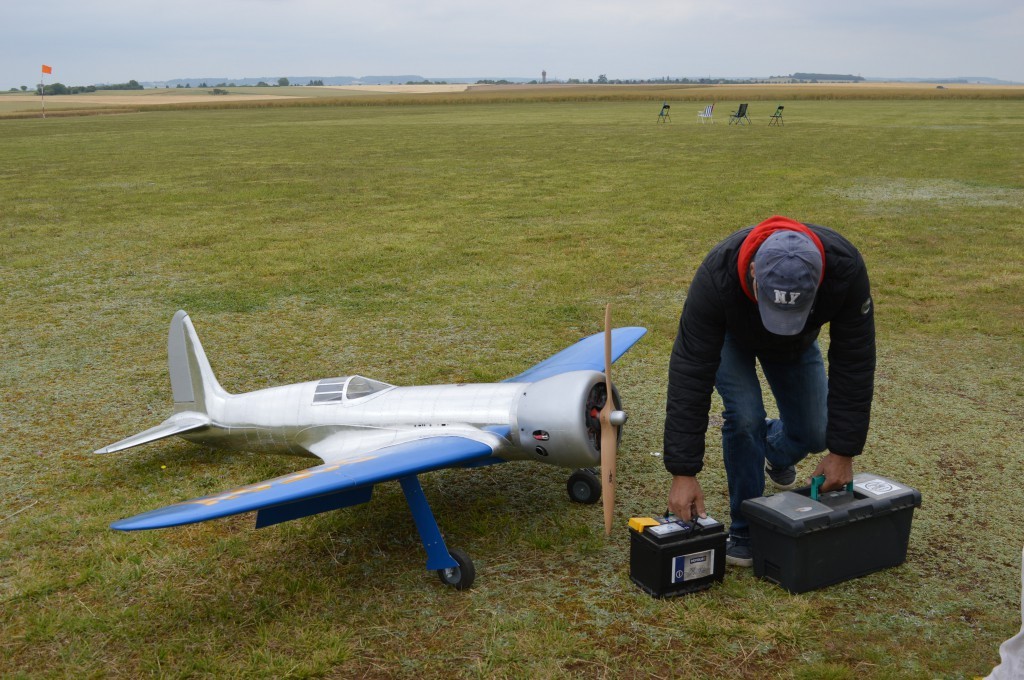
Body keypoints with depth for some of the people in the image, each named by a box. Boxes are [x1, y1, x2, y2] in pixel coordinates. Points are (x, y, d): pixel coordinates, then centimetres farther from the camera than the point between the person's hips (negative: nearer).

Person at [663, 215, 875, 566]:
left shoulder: (846, 269, -40)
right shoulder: (717, 277, -45)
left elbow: (854, 364, -29)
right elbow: (690, 375, -40)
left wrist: (843, 450, -26)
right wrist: (683, 473, -40)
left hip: (797, 342, 3)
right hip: (729, 335, -2)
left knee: (813, 435, -2)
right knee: (745, 416, -24)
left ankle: (774, 450, 36)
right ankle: (745, 529, -3)